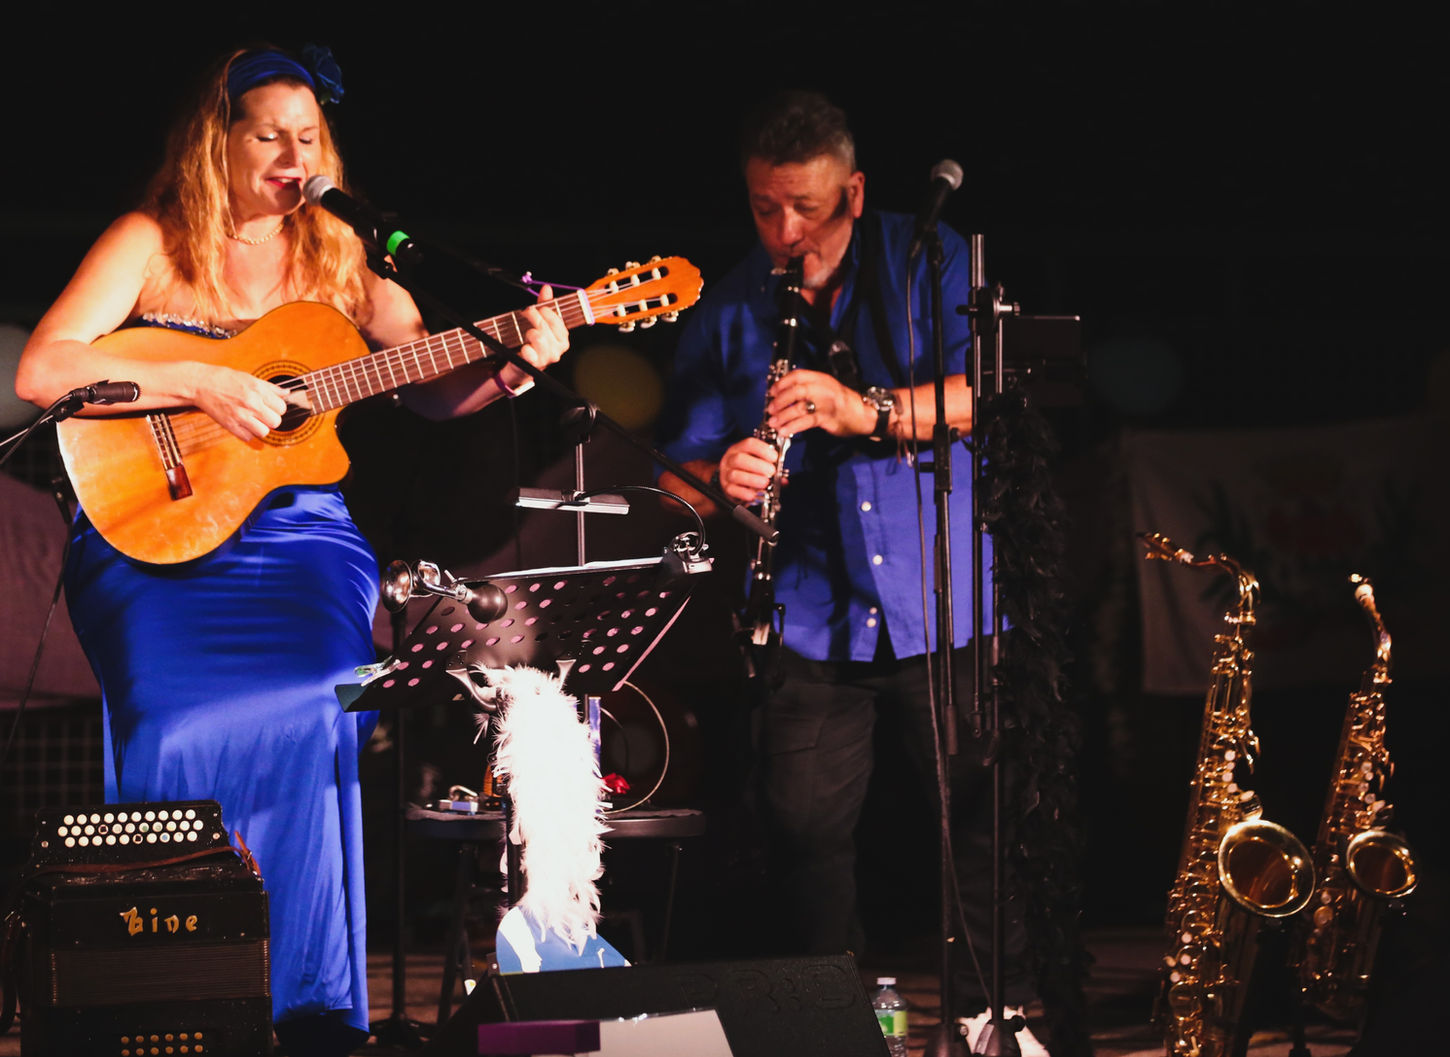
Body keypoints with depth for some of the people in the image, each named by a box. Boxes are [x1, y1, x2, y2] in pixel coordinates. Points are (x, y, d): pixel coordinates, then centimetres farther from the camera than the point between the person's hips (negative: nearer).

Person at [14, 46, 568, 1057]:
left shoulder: (340, 258, 13)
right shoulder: (150, 244, 3)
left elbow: (432, 390, 6)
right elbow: (40, 372, -9)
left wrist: (510, 369, -15)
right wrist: (203, 382, -15)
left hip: (299, 532, 2)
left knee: (315, 708, -24)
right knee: (181, 724, -26)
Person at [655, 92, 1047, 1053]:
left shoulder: (926, 262, 3)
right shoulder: (729, 312, 9)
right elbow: (679, 468, 9)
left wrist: (870, 410, -25)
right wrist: (721, 476, -15)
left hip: (944, 607, -1)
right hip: (810, 618, 2)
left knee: (991, 818, -3)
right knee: (807, 829, -4)